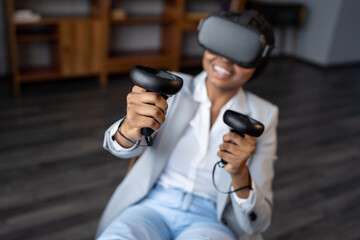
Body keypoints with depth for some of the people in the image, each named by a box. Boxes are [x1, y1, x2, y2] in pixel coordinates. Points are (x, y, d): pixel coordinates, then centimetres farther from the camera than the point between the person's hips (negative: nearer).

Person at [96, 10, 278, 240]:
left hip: (212, 221, -1)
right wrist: (131, 127, -37)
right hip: (153, 206, 2)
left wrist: (239, 174, -23)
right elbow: (119, 145, -14)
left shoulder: (263, 116, 1)